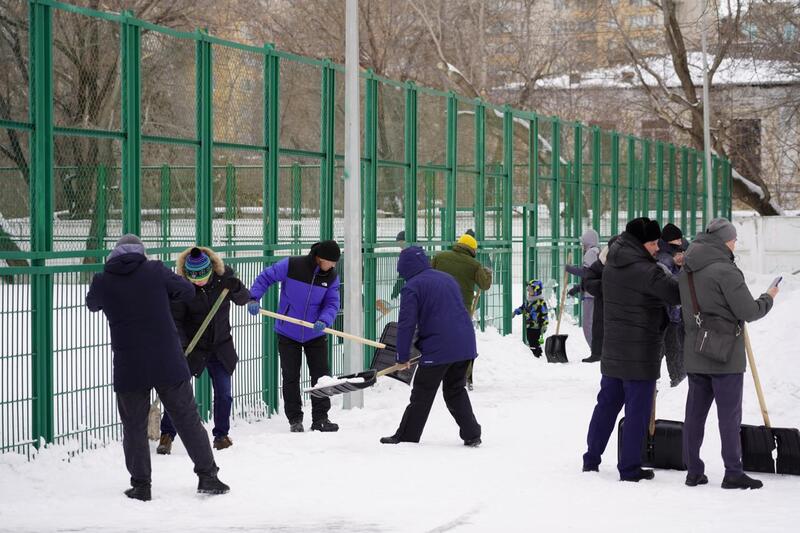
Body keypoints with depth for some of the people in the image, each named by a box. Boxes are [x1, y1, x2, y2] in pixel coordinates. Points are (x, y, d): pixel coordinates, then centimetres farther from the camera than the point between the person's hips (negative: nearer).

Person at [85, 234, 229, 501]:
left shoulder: (102, 281, -2)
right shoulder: (155, 270, -4)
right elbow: (187, 291, 7)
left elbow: (92, 305, 19)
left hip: (128, 368, 0)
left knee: (134, 427, 12)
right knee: (187, 419, 11)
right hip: (168, 364, 0)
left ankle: (140, 485, 11)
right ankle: (207, 476, 15)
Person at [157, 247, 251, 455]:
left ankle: (221, 435, 20)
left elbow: (244, 300, -3)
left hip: (220, 346, 3)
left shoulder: (224, 275, -9)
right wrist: (180, 344, -25)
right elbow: (175, 319, -13)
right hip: (191, 346, -3)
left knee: (223, 394, 4)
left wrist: (237, 289, -25)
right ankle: (166, 436, 4)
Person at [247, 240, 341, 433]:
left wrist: (323, 321, -28)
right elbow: (265, 277, -8)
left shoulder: (331, 277, -6)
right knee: (290, 377, 4)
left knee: (321, 375, 3)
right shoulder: (291, 265, -17)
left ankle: (320, 419, 13)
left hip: (315, 335, 3)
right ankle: (295, 419, 14)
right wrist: (253, 298, -20)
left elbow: (332, 304, -8)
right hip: (288, 334, -3)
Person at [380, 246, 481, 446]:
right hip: (465, 346, 7)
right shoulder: (448, 279, 18)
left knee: (422, 394, 3)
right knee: (456, 391, 18)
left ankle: (406, 437, 9)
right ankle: (471, 434, 12)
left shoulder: (412, 287, -5)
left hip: (438, 349, -7)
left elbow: (406, 324, -10)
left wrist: (403, 357, -2)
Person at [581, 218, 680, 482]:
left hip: (612, 349, 8)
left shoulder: (612, 264, 8)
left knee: (607, 403, 18)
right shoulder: (644, 270, -19)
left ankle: (591, 459, 24)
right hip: (640, 352, -8)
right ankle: (630, 468, 6)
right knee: (637, 410, 1)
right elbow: (675, 293, -21)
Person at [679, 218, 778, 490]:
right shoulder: (725, 270, -17)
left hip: (694, 354, 7)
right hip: (725, 355, -7)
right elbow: (749, 311, -15)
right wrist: (768, 298, 2)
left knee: (695, 412, 10)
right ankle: (733, 473, 5)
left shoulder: (687, 270, 8)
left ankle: (694, 471, 14)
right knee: (729, 415, 1)